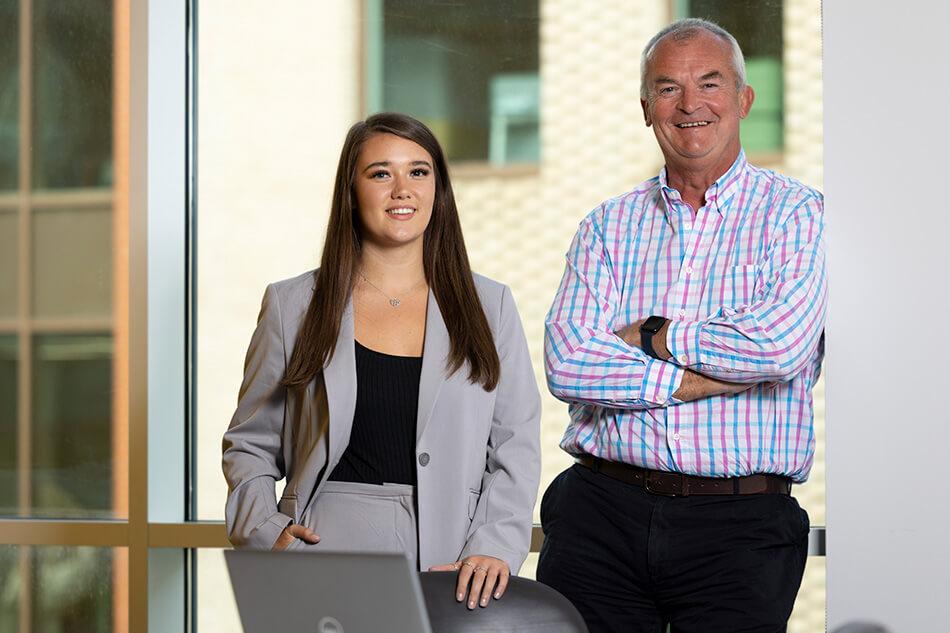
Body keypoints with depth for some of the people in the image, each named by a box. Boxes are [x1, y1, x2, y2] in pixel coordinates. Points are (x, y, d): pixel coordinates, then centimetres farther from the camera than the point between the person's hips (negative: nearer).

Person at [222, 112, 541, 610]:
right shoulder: (292, 305, 9)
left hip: (448, 567, 1)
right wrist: (268, 531, -4)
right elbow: (249, 445, 12)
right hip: (327, 557, -1)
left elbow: (515, 449, 6)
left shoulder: (489, 307, 11)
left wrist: (494, 547, -8)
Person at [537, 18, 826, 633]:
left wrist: (643, 336, -4)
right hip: (600, 512, 3)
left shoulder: (797, 213, 3)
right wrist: (712, 376, -10)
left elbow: (779, 345, -15)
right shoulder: (608, 226, 12)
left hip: (739, 527, -2)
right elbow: (568, 364, -3)